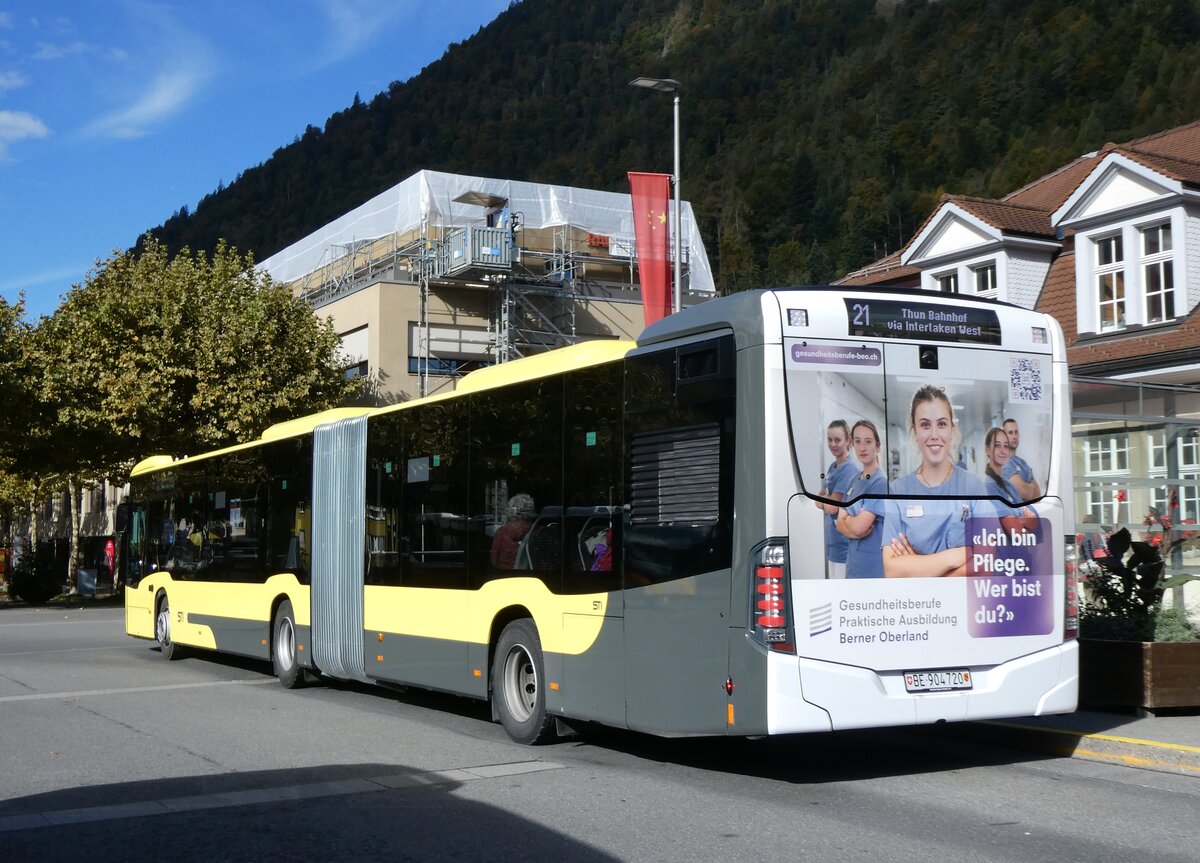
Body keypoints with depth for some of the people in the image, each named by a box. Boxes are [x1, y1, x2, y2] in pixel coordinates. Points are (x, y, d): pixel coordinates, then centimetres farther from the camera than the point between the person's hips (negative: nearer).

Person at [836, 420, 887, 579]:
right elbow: (840, 523, 9)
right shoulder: (854, 480, 11)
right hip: (853, 563, 8)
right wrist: (853, 532, -12)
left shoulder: (881, 481, -14)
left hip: (874, 566, -7)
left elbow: (859, 526, -20)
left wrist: (847, 519, 1)